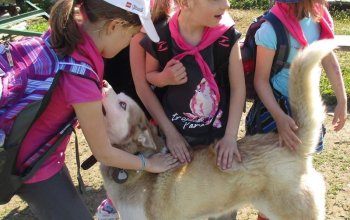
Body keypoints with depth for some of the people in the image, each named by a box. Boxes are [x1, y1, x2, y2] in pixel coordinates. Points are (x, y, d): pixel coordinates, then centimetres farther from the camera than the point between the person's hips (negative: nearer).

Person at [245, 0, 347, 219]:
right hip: (276, 107, -6)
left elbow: (329, 59, 3)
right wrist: (280, 117, -29)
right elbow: (261, 80, -19)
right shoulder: (272, 29, -26)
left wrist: (342, 101, 7)